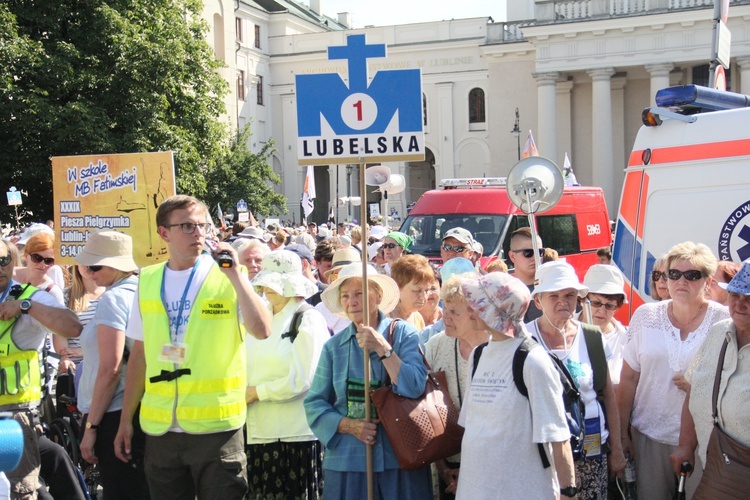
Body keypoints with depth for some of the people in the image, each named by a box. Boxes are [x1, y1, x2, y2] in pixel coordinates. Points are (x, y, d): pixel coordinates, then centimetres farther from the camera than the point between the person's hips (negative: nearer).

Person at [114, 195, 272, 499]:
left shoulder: (227, 277, -3)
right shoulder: (147, 281, 6)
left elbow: (262, 330, -17)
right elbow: (140, 353, 11)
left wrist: (234, 273, -20)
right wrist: (126, 420, 11)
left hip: (216, 425, -3)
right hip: (160, 428, 3)